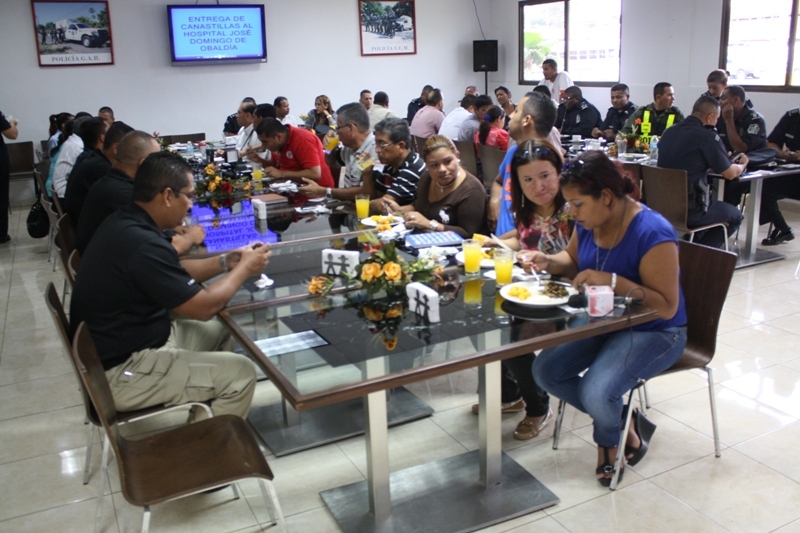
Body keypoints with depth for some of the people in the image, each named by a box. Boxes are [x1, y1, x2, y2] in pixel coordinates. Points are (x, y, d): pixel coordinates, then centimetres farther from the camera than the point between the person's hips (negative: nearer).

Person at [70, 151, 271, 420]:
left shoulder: (123, 222, 2)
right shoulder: (143, 244, -29)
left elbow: (176, 273, 15)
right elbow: (204, 307, -20)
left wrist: (226, 261, 5)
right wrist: (245, 269, -6)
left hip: (110, 346, 10)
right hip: (119, 373, -10)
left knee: (218, 332, 19)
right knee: (240, 373, -9)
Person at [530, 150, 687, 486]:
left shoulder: (652, 234, -26)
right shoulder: (588, 221, -4)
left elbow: (667, 307, -26)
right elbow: (573, 260, 16)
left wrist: (612, 281, -36)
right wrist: (549, 262, -7)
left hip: (653, 333, -8)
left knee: (596, 393, -28)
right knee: (545, 371, -8)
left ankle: (609, 440, 12)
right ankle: (623, 425, 10)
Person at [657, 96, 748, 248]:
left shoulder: (669, 132, 8)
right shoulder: (708, 136, -13)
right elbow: (730, 173, -3)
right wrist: (742, 164, 19)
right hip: (690, 212, -7)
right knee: (735, 216, 21)